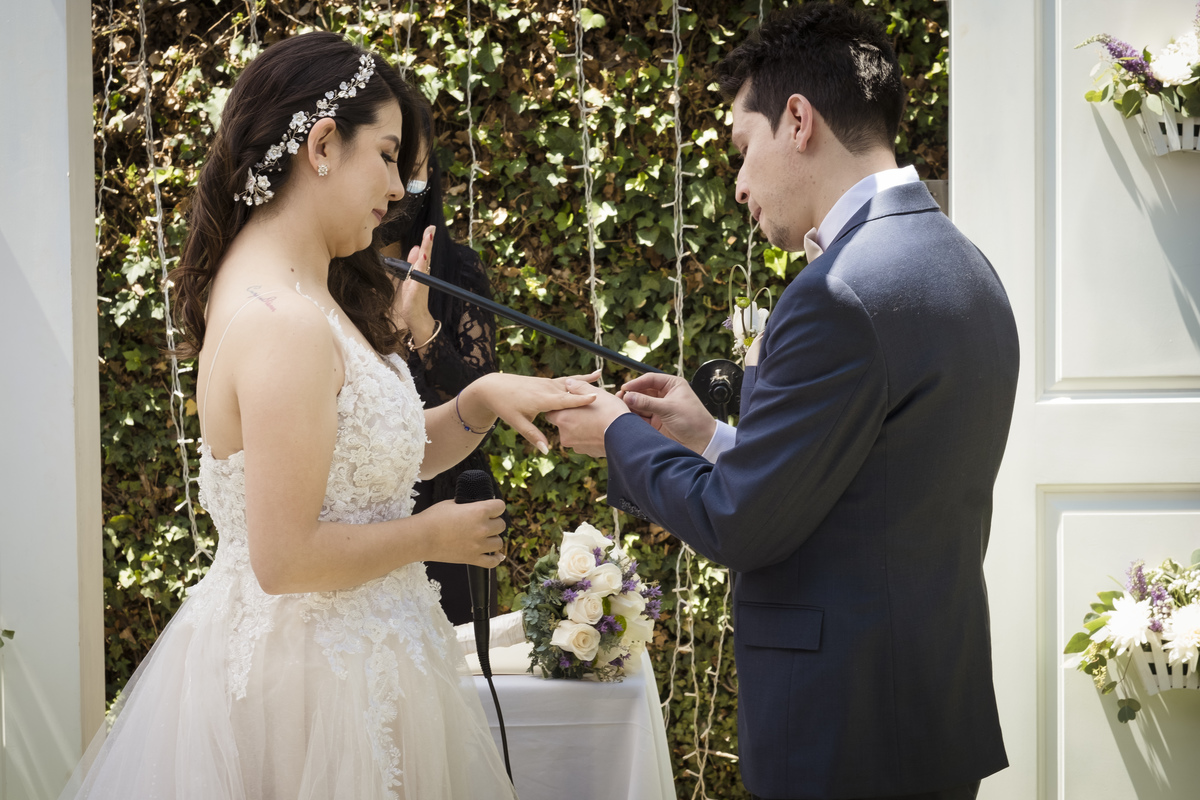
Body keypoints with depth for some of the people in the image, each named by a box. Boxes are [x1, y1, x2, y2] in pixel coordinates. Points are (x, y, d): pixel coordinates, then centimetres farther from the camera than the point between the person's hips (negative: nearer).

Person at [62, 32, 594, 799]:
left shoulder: (302, 290, 7)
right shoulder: (285, 324, -24)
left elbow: (380, 454, 13)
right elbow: (284, 557, -25)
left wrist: (480, 401, -2)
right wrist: (431, 536, -12)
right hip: (314, 677, -10)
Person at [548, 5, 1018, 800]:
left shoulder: (839, 295, -20)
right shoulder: (965, 267, 9)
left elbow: (737, 523, -16)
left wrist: (619, 434, 0)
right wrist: (713, 438, 13)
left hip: (846, 732, -9)